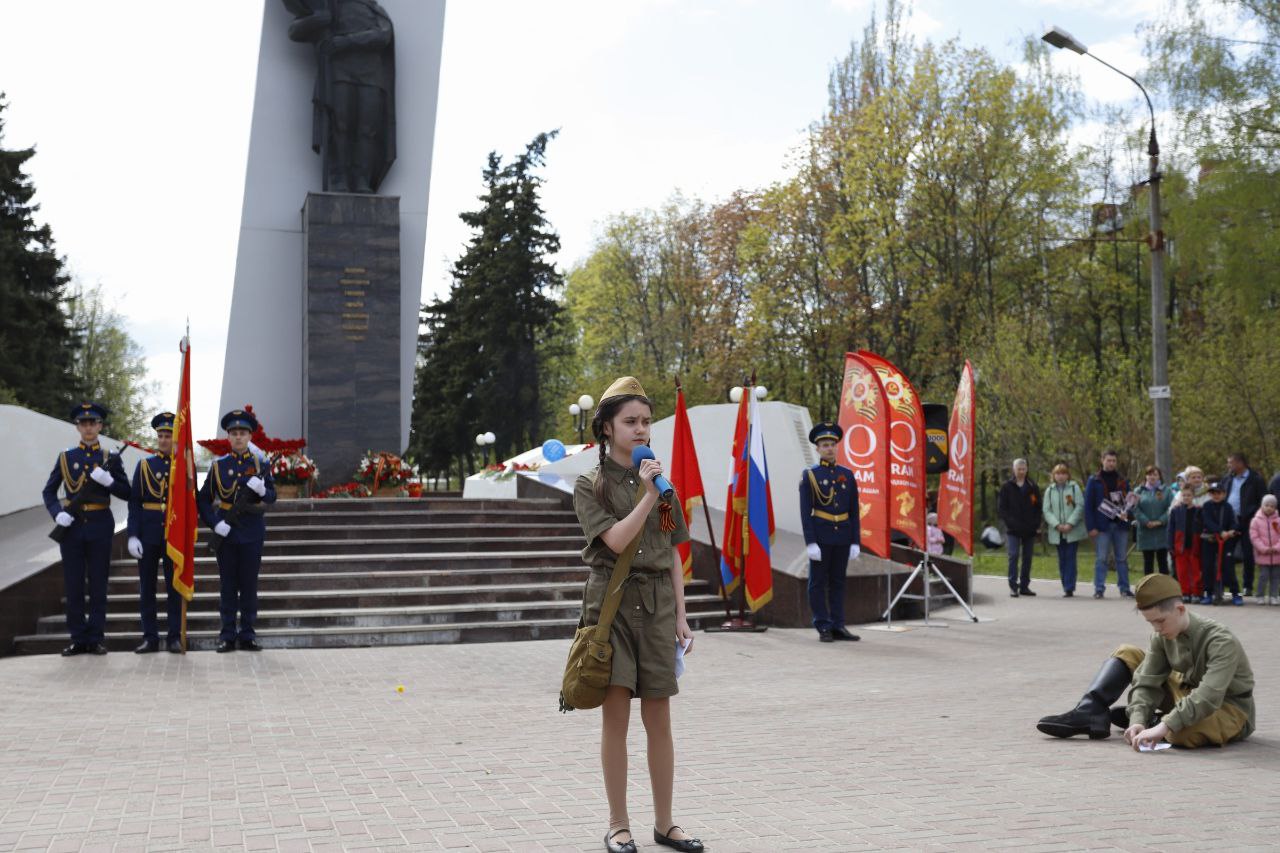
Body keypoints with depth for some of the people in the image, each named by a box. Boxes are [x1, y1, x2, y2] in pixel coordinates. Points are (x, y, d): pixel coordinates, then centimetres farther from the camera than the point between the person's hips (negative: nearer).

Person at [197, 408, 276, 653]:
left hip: (252, 531, 0)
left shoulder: (260, 464, 5)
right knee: (227, 584, 3)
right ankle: (227, 636, 9)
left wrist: (261, 490, -23)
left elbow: (272, 497, 0)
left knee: (249, 583, 4)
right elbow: (203, 499, 4)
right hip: (226, 530, 0)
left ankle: (248, 635, 11)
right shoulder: (219, 465, 4)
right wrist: (215, 523, -10)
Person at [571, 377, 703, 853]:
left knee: (659, 720, 7)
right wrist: (647, 496, -18)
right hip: (612, 601, -3)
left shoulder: (661, 482, 11)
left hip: (657, 604, 3)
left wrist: (680, 616, 8)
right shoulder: (591, 485, 0)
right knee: (616, 716, -1)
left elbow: (673, 556, 12)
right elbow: (616, 541, -14)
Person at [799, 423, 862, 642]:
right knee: (818, 582, 1)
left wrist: (856, 541, 2)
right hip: (820, 536, -4)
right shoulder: (809, 476, -2)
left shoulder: (847, 475, 8)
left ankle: (837, 626, 13)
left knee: (838, 581, 8)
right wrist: (810, 542, -14)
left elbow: (854, 511, 8)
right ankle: (823, 627, 6)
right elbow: (805, 511, -6)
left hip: (842, 536, 4)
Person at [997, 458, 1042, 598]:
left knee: (1027, 558, 7)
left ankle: (1024, 586, 14)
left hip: (1029, 529, 3)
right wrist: (1010, 522, -13)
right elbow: (1001, 508, -1)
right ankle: (1013, 586, -7)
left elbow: (1038, 507, 9)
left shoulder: (1033, 486, 8)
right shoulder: (1007, 487, 1)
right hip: (1013, 529, -3)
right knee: (1013, 556, -9)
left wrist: (1036, 524, -4)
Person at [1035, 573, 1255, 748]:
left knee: (1183, 732, -41)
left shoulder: (1221, 642, -29)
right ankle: (1090, 713, -20)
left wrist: (1164, 726, -47)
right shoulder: (1162, 637, -8)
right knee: (1127, 654, -1)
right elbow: (1147, 682, -11)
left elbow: (1208, 698, -40)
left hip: (1229, 711, -7)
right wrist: (1138, 720, -30)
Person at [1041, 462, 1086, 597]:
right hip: (1057, 532, 3)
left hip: (1073, 531, -3)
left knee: (1070, 558, -7)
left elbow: (1080, 506, -6)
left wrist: (1070, 524, -15)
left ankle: (1069, 588, -8)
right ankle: (1067, 587, 14)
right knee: (1062, 560, 6)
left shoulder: (1074, 487, 1)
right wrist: (1057, 525, -11)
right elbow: (1047, 510, 4)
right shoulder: (1049, 490, 9)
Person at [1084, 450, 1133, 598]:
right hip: (1102, 525, -3)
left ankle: (1124, 588, 14)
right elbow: (1088, 505, -4)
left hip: (1120, 524, 3)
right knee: (1101, 558, -2)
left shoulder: (1122, 480, 10)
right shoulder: (1094, 480, -1)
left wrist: (1126, 513, -8)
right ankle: (1099, 589, 1)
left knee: (1122, 558, 8)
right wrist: (1091, 527, -10)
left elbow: (1129, 500, 14)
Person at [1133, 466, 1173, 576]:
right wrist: (1146, 522, -14)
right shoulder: (1139, 491, 6)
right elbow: (1136, 509, -4)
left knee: (1163, 561, 3)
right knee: (1148, 562, 6)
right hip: (1145, 531, 1)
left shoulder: (1166, 491, 4)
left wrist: (1160, 521, -15)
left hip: (1162, 532, -1)